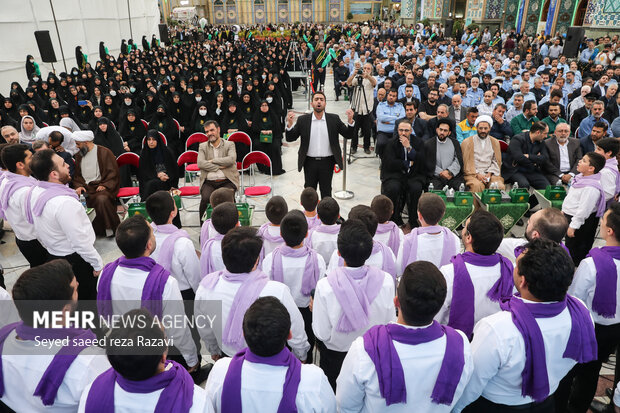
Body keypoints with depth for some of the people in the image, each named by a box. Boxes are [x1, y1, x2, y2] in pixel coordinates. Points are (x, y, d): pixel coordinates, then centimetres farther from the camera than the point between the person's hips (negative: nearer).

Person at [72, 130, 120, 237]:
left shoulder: (104, 152, 2)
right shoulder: (79, 155, 21)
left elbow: (113, 172, -3)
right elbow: (77, 175, 23)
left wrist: (105, 186, -15)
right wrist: (79, 186, 2)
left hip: (100, 187, -5)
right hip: (85, 187, 5)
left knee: (102, 199, -37)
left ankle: (113, 228, -18)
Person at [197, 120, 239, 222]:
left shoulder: (230, 144, 12)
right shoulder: (202, 146, 16)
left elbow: (231, 159, -9)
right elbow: (200, 163, -2)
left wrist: (212, 160, -5)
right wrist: (219, 167, -7)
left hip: (227, 181, -1)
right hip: (209, 182, 1)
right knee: (206, 198, -29)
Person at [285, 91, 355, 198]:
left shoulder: (334, 119, -1)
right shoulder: (302, 120, -1)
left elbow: (348, 135, -1)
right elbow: (290, 138, -2)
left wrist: (350, 121, -19)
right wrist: (290, 124, -21)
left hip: (327, 162, 0)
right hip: (310, 162, 0)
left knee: (326, 191, 13)